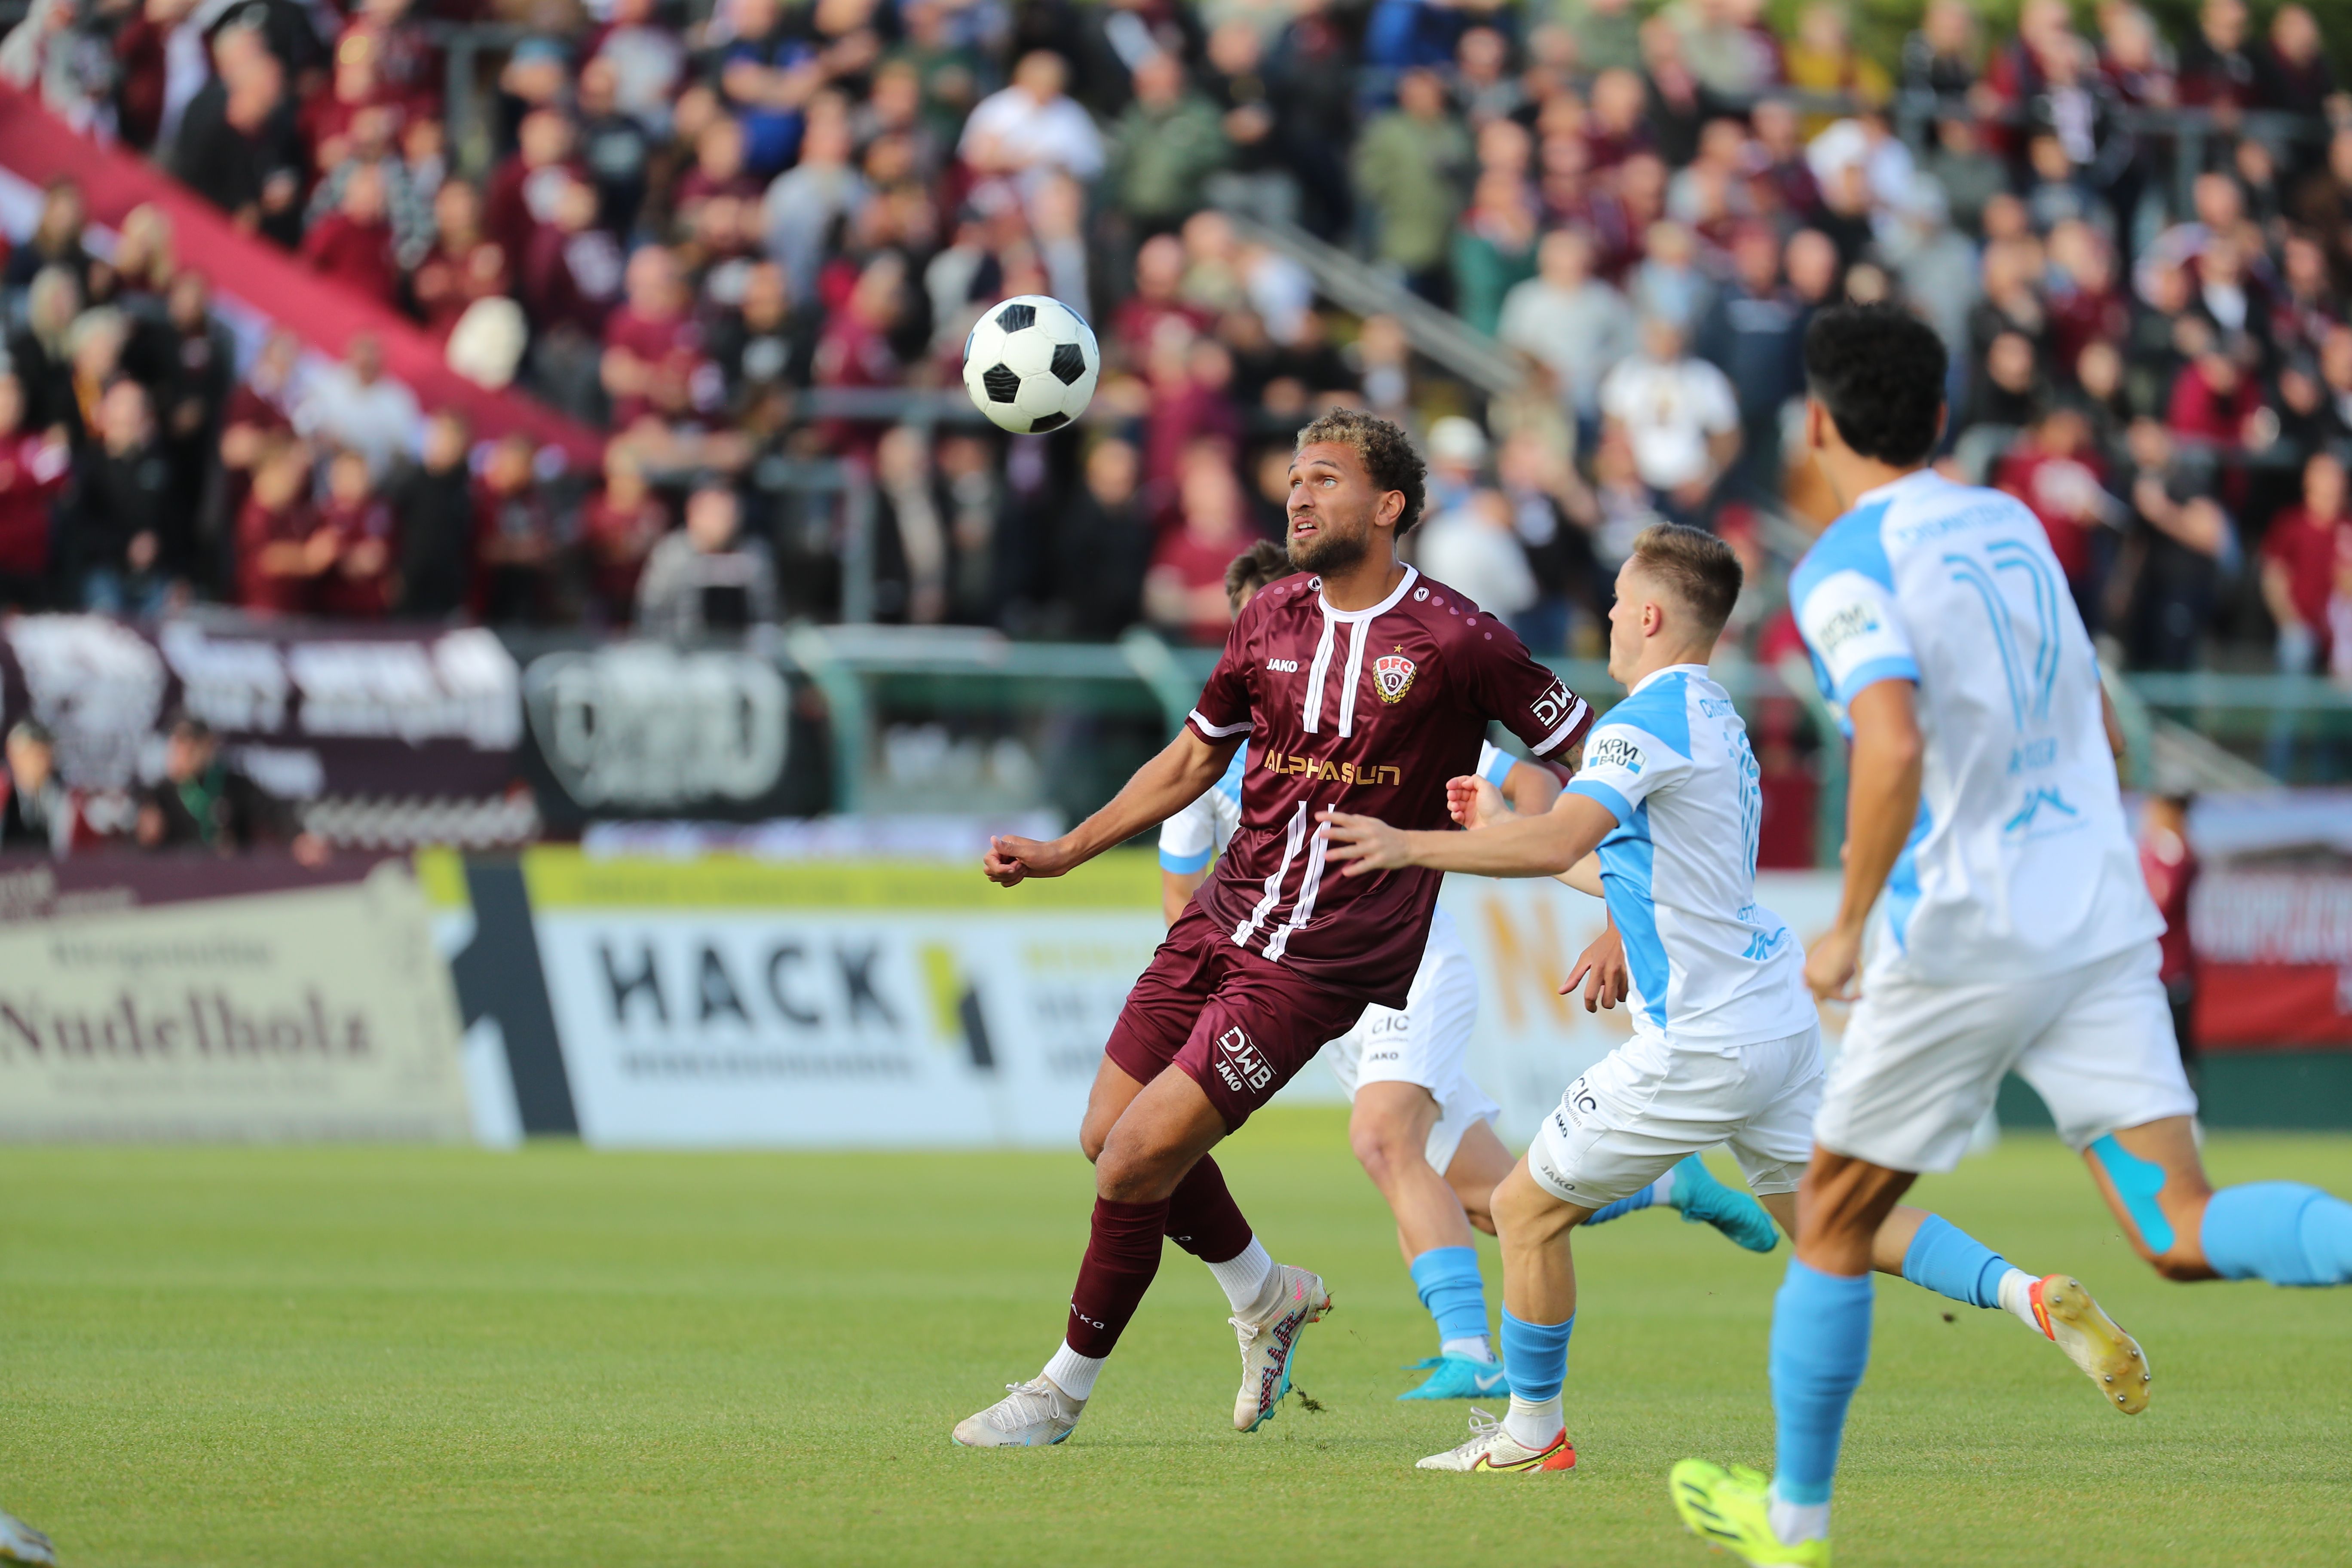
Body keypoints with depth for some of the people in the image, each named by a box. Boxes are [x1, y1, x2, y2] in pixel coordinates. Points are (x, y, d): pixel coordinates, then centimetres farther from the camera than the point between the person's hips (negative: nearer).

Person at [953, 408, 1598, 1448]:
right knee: (1109, 1136, 8)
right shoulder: (1271, 619, 7)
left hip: (1324, 961, -7)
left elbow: (1587, 758, -2)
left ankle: (1064, 1391, 6)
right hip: (1223, 920, 7)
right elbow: (1194, 760, 21)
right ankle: (1266, 1297, 33)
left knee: (1139, 1160, -12)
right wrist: (1063, 853, 16)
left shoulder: (1455, 640, -10)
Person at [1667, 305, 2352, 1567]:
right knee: (2181, 1234, -4)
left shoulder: (1846, 566, -8)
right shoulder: (2011, 525, 15)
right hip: (2103, 927, 6)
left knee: (1833, 1224, 14)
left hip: (1960, 943, -6)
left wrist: (1847, 926, -14)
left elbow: (1895, 751, -24)